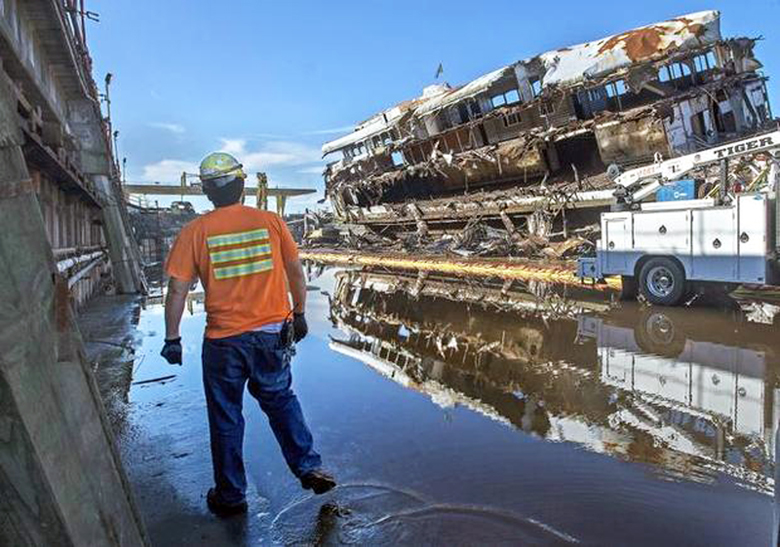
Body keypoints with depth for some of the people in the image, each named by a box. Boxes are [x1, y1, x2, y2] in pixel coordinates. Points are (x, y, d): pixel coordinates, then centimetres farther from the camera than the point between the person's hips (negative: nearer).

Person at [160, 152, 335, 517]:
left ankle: (231, 497, 28)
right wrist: (299, 314, 14)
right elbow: (295, 271, 2)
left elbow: (177, 289, -7)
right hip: (272, 334, 2)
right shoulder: (270, 221, -2)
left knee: (225, 418, 14)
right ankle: (309, 468, 20)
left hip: (224, 340, -1)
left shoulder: (194, 232, -6)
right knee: (281, 400, 23)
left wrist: (172, 339, 3)